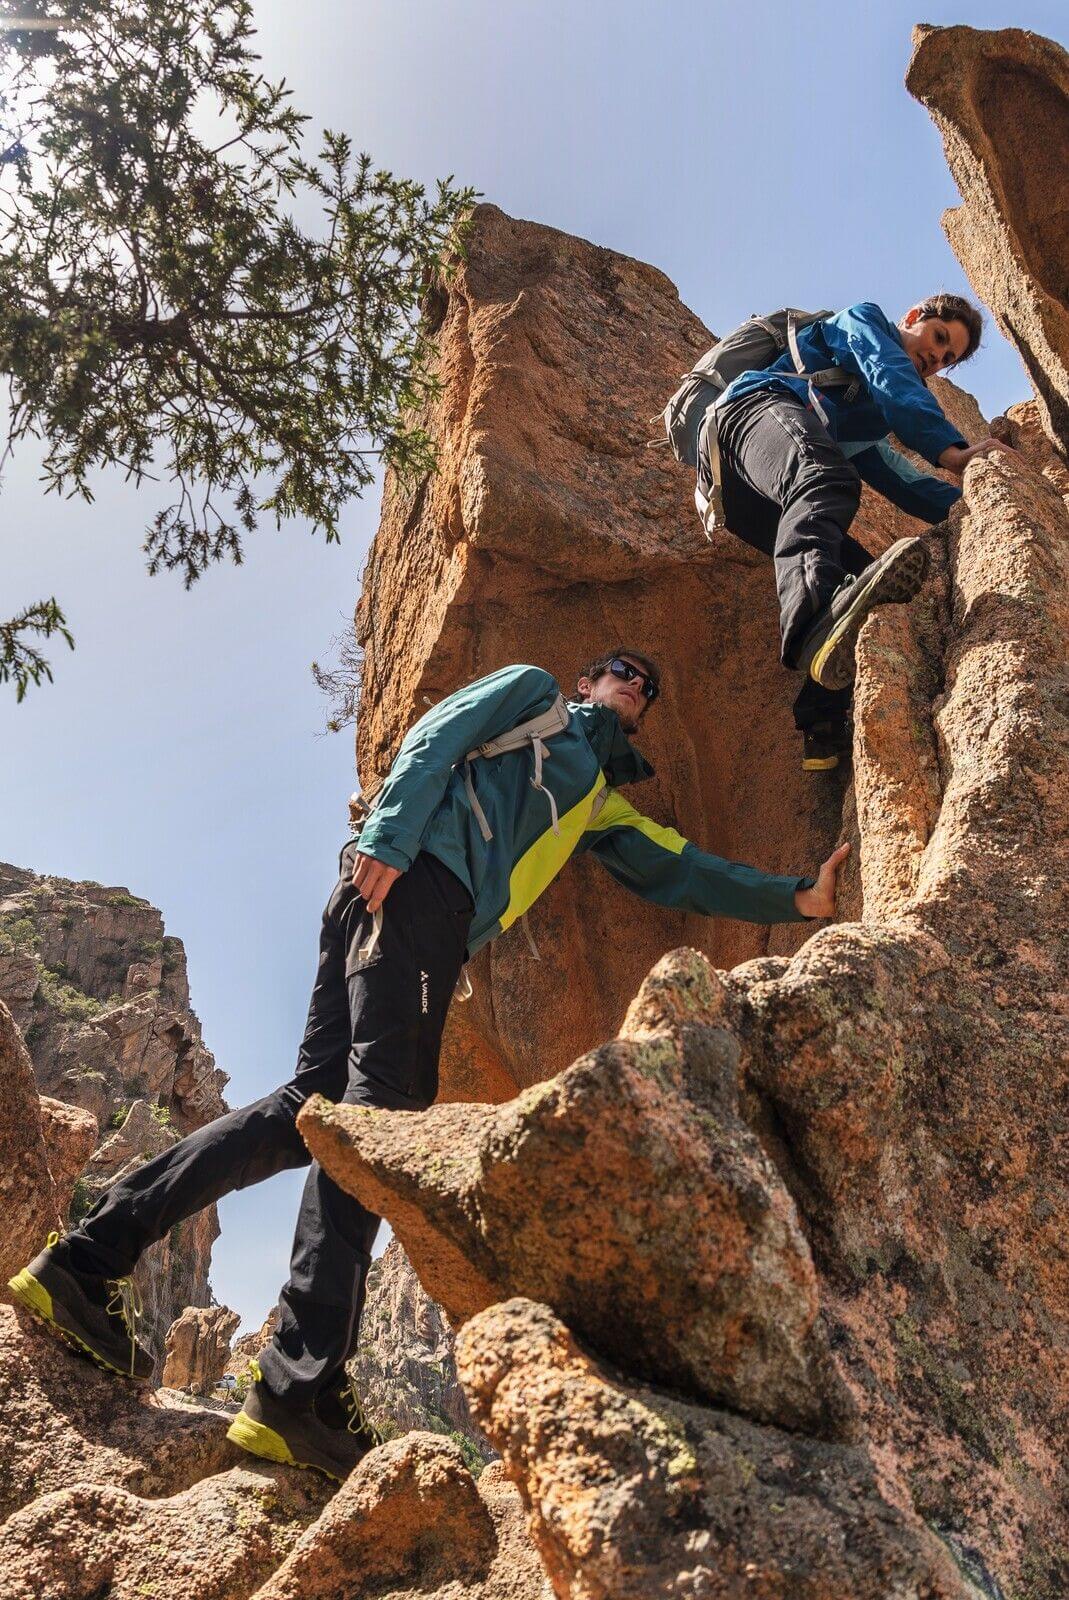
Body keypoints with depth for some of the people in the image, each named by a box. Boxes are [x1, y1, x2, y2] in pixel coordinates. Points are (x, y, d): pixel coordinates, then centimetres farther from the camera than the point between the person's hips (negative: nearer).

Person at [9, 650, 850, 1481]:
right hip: (412, 876, -7)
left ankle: (84, 1260, -9)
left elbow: (682, 870, 34)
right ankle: (300, 1384, -29)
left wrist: (798, 897, 29)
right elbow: (433, 742, 4)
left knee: (316, 1105, -8)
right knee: (381, 1099, -21)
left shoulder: (601, 802, 38)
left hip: (442, 924, 7)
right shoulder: (534, 694, 21)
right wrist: (386, 839, -13)